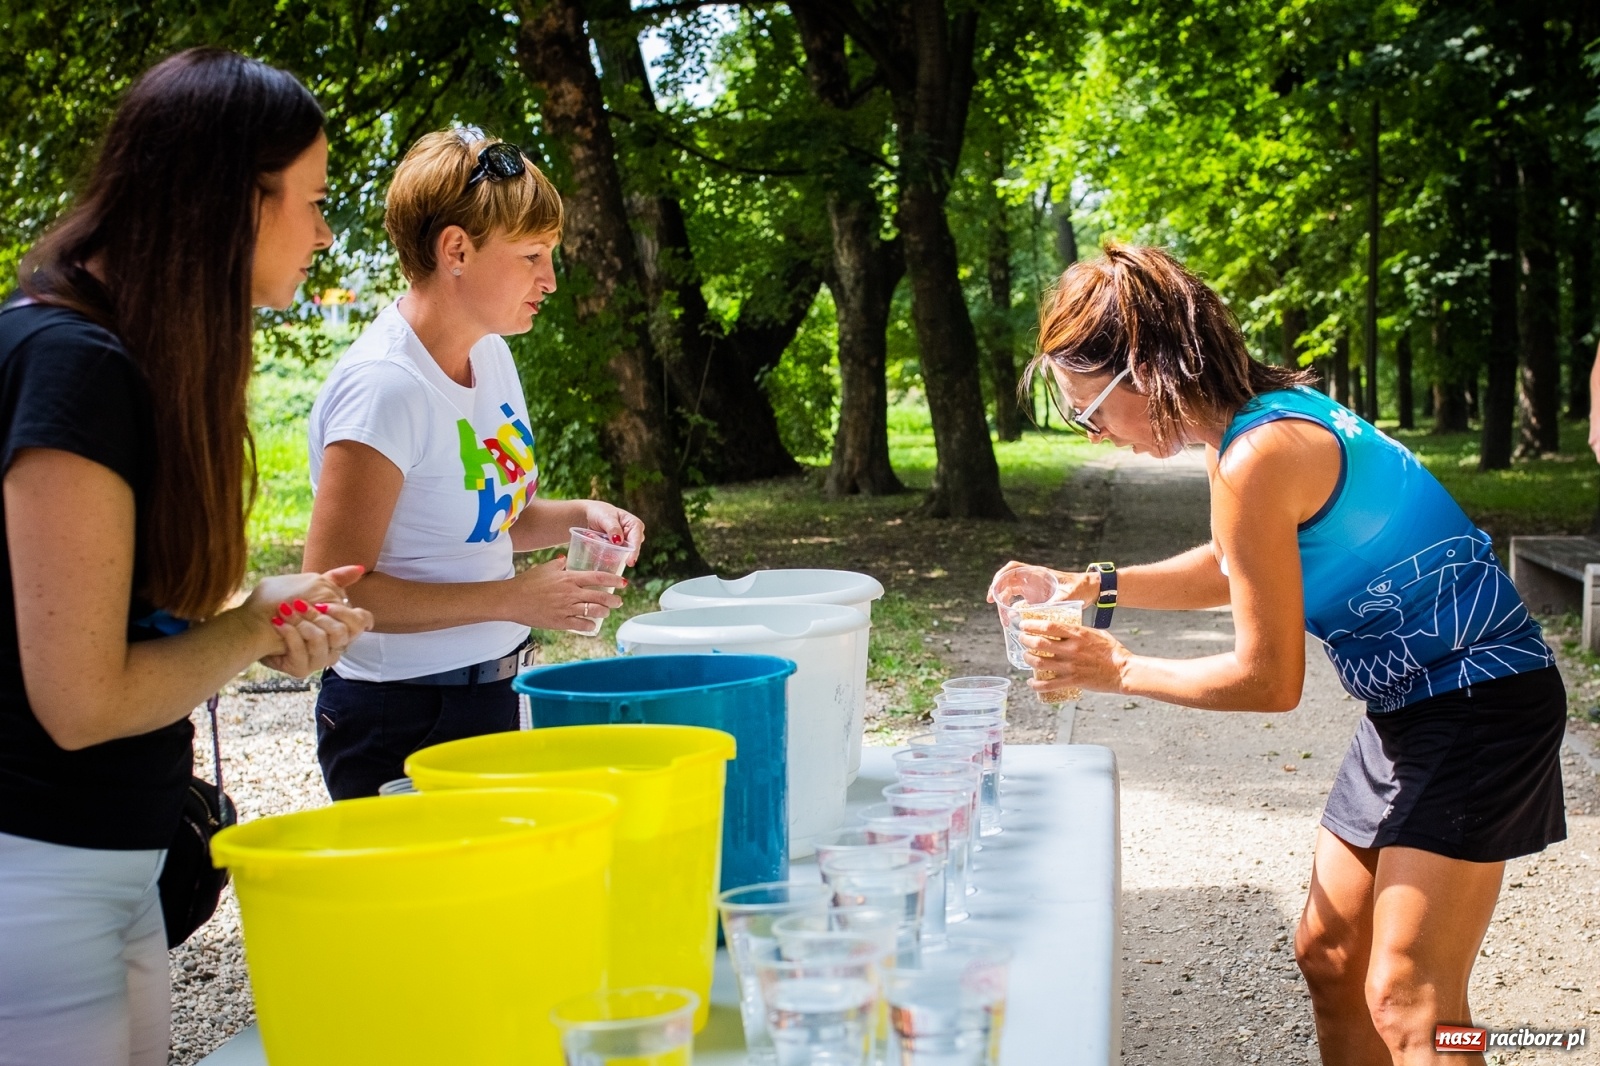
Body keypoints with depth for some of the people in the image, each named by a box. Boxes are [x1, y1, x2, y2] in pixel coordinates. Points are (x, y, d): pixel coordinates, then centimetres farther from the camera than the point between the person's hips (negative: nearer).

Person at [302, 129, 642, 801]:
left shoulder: (489, 352, 4)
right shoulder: (384, 387, -22)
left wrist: (575, 517, -1)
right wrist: (514, 599, -24)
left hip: (494, 693, 8)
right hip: (399, 722, -8)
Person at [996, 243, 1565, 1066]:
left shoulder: (1256, 459, -25)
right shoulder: (1264, 411, 3)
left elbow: (1267, 679, -19)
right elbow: (1236, 569, 22)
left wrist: (1117, 670, -8)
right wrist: (1090, 586, 14)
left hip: (1479, 703, -10)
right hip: (1411, 702, 10)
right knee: (1327, 953, 14)